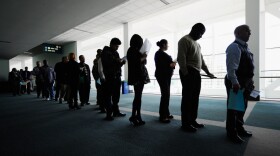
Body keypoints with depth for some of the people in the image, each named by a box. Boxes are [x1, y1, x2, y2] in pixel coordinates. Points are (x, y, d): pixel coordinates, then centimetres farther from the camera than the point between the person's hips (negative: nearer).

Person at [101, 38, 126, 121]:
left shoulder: (116, 53, 19)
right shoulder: (105, 52, 0)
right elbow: (106, 63, -14)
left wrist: (122, 62, 0)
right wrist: (115, 60, -20)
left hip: (117, 77, 7)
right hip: (109, 77, -7)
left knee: (116, 95, 12)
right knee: (108, 96, -2)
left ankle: (116, 111, 23)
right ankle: (109, 114, 5)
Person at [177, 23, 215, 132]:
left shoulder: (196, 43, 24)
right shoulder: (185, 40, -5)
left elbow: (201, 59, 25)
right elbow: (181, 58, -16)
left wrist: (207, 72, 21)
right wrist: (185, 74, -19)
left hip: (197, 73, 9)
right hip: (188, 73, -9)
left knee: (195, 98, 11)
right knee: (187, 98, -5)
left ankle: (192, 120, 23)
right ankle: (185, 123, 5)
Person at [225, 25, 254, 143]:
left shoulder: (245, 47, 17)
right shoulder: (234, 46, -13)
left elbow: (247, 67, 19)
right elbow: (231, 67, -24)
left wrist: (250, 81, 17)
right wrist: (234, 82, -30)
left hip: (245, 83, 10)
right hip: (236, 83, -10)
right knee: (233, 107, 0)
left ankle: (239, 128, 37)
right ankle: (231, 133, 14)